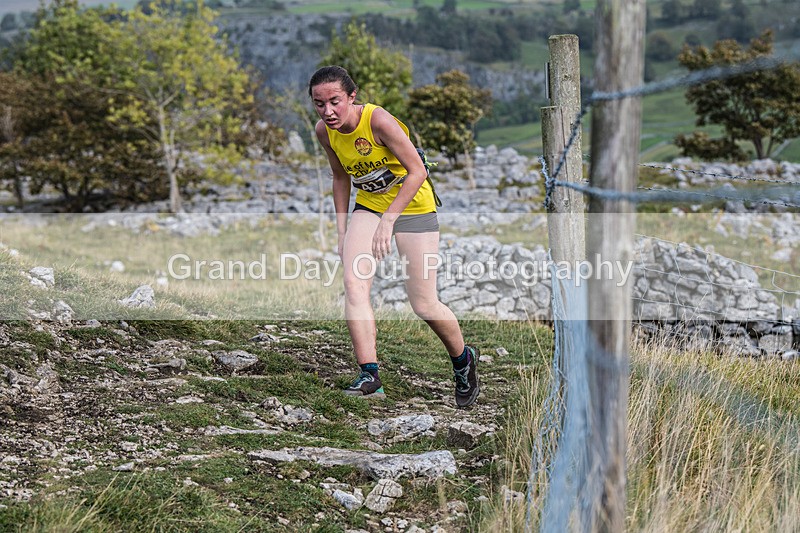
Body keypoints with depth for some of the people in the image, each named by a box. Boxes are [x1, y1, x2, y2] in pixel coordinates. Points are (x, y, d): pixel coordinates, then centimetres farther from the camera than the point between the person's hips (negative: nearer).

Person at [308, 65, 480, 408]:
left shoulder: (378, 120, -26)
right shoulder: (324, 132, -7)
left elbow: (417, 171, -24)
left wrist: (388, 220, -28)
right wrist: (342, 230, 7)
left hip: (412, 206, -5)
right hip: (368, 206, 5)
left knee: (424, 305, -3)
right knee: (353, 284, -19)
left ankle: (463, 359, 26)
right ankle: (369, 374, -21)